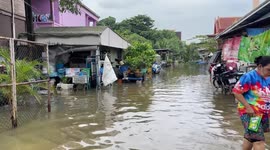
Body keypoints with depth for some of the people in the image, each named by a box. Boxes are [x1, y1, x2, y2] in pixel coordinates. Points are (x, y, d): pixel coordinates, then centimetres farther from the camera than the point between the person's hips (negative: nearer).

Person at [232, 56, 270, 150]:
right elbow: (236, 92, -19)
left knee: (250, 137, 20)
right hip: (249, 113, -7)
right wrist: (248, 107, -23)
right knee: (259, 141, -11)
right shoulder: (249, 77, -17)